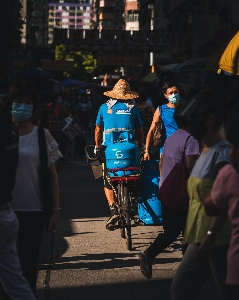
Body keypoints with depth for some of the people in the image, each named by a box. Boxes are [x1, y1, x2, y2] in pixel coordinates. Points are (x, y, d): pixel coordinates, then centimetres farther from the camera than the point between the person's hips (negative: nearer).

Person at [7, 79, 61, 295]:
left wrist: (56, 209, -4)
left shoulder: (42, 136, -1)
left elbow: (52, 175, 2)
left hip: (33, 210, -1)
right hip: (5, 209, 1)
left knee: (29, 263, 5)